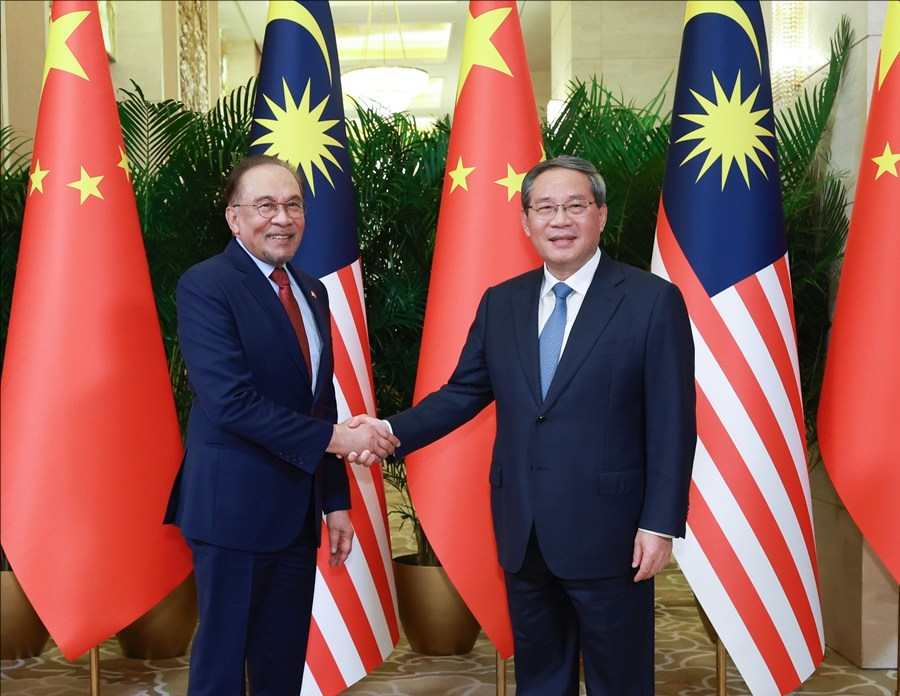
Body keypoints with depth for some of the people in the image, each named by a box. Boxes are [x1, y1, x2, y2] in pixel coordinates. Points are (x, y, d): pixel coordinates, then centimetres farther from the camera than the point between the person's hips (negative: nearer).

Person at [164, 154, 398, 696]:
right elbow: (231, 401, -22)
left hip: (300, 509, 7)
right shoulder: (206, 285, -12)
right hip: (235, 507, -7)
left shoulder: (312, 291, 12)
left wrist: (336, 500, 12)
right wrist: (336, 438, -20)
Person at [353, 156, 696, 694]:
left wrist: (661, 524, -12)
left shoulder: (653, 300, -7)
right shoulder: (500, 303, 7)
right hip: (523, 532, 5)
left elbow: (672, 424, -9)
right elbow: (464, 392, 8)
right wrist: (392, 433, -7)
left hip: (607, 531, -4)